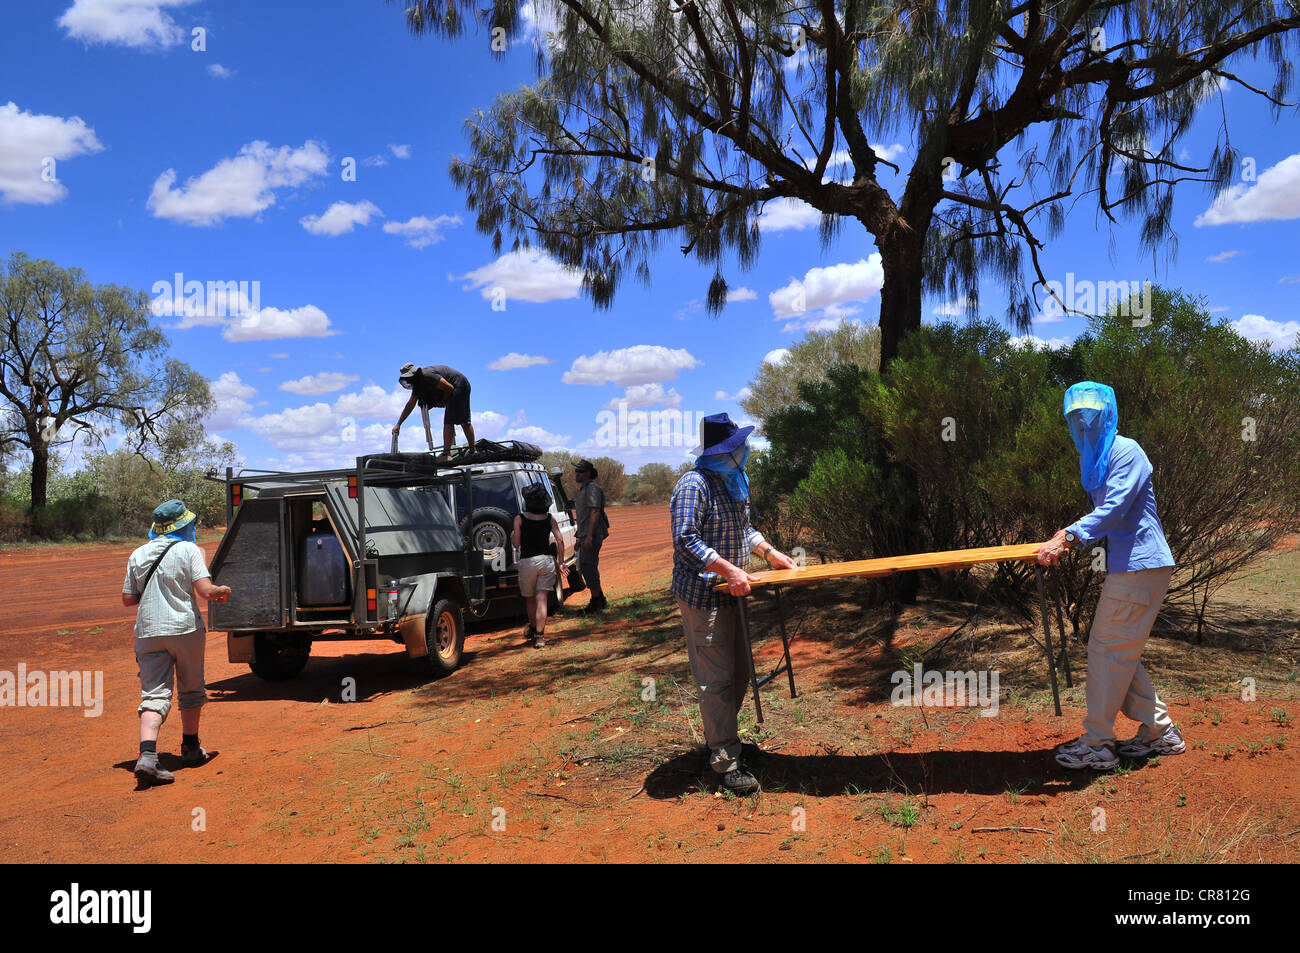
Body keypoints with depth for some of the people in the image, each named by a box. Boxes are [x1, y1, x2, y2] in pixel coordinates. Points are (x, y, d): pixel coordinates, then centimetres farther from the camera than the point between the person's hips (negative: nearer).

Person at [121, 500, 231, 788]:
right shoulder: (188, 549, -4)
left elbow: (128, 598, 12)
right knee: (191, 690, 15)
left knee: (154, 694, -1)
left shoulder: (138, 555, 10)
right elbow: (204, 589, -14)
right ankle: (190, 749, 26)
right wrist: (223, 590, 6)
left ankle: (147, 756, -19)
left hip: (148, 631, 3)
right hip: (185, 628, -3)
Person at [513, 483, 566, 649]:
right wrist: (560, 562, 6)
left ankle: (533, 628, 39)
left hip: (527, 562, -1)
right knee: (541, 599, -1)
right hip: (546, 560, 1)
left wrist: (512, 535, 19)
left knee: (529, 598, 19)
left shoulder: (520, 519, -6)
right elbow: (560, 540, -3)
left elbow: (516, 543, -3)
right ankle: (539, 636, -10)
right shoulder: (549, 518, 0)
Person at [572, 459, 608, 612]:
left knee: (587, 567, -11)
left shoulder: (592, 488, -12)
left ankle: (597, 602, -4)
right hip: (585, 535, 10)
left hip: (592, 535, -10)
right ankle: (600, 600, 21)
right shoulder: (583, 489, 20)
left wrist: (589, 536, -26)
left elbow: (595, 512, -21)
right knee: (584, 568, 13)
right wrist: (579, 537, 26)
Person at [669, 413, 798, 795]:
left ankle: (719, 738, 32)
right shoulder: (693, 485, -18)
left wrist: (770, 553, 15)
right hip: (703, 595, -10)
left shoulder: (731, 484, 13)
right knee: (717, 680, -5)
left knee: (739, 672, 16)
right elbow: (686, 541, -25)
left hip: (728, 593, 10)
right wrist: (730, 570, -28)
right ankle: (725, 761, 3)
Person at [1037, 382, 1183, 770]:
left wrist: (1068, 539, -31)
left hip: (1140, 566, -10)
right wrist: (1071, 533, 8)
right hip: (1128, 565, 10)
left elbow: (1113, 510, -23)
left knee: (1108, 651, -5)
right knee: (1121, 652, 13)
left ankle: (1096, 745, 3)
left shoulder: (1126, 451, -13)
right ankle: (1159, 731, 22)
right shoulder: (1095, 458, 17)